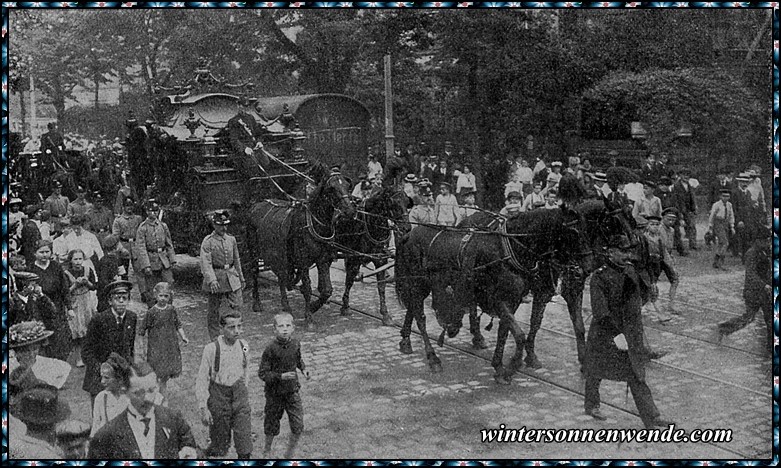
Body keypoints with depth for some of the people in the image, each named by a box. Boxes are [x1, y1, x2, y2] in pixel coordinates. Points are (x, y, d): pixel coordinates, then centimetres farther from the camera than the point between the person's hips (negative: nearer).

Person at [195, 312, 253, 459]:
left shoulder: (243, 346, -3)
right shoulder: (211, 348, -16)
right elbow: (202, 379, -11)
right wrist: (203, 408, -13)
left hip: (240, 394, 3)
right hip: (219, 396, -3)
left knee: (245, 440, 0)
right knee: (220, 442, 9)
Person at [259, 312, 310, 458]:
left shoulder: (295, 344, -5)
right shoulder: (270, 349, -20)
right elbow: (262, 373, -17)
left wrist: (303, 369, 0)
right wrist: (281, 376, -28)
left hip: (292, 391, 3)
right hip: (275, 393, -3)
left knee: (298, 426, 0)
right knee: (272, 426, 13)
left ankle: (290, 452, 24)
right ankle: (267, 449, 41)